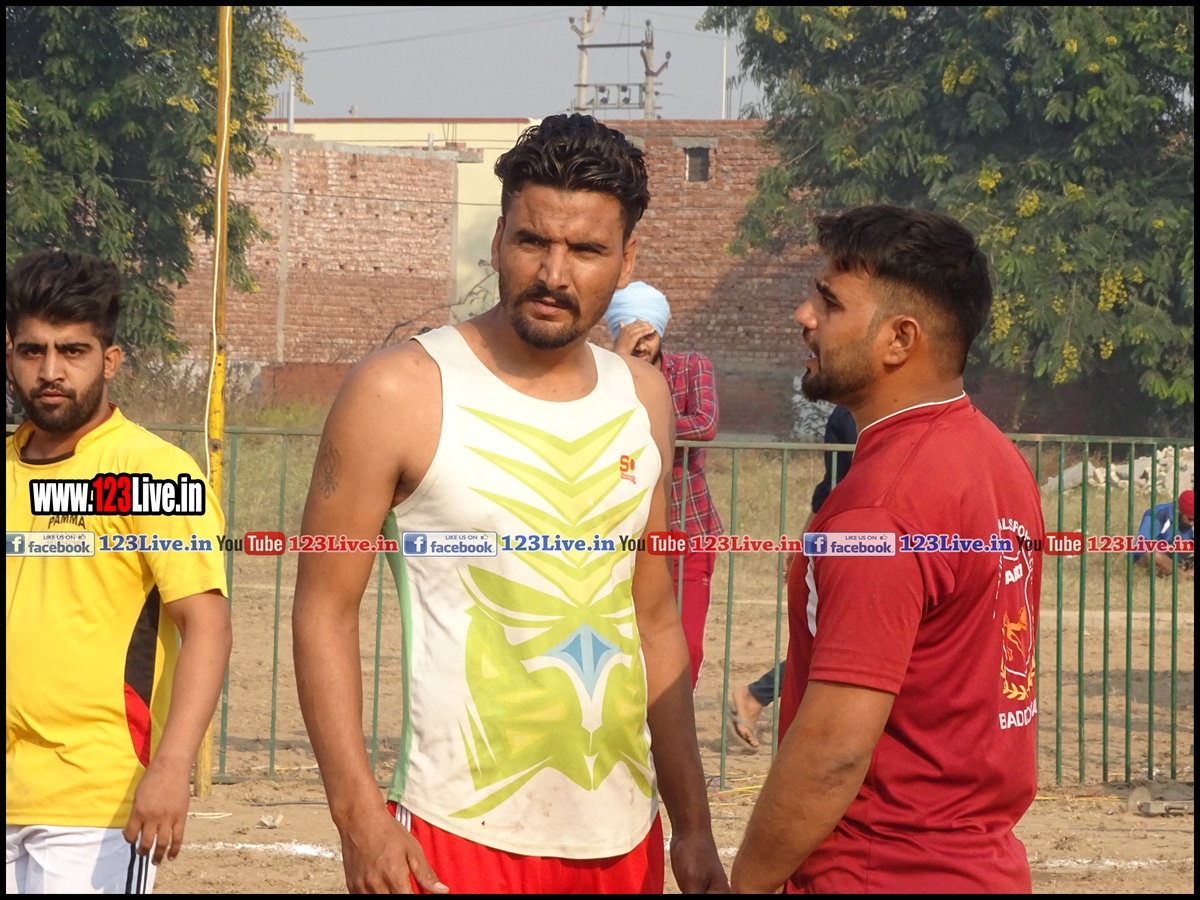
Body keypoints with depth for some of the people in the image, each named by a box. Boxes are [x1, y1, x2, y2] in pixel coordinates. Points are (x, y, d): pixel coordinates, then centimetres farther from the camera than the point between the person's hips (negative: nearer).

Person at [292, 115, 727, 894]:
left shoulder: (643, 398, 8)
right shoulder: (403, 392, -7)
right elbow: (326, 611, -7)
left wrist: (694, 827, 11)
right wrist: (360, 815, -16)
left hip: (621, 835, 5)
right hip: (462, 835, -5)